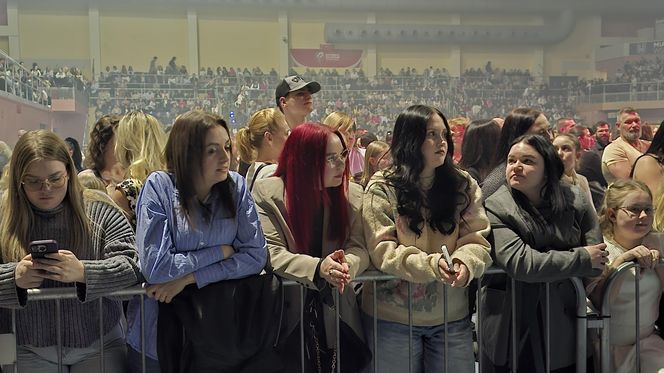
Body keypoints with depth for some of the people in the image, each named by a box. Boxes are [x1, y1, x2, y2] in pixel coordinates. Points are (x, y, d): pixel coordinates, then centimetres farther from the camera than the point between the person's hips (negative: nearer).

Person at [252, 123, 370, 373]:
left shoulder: (352, 194, 2)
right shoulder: (267, 193, -8)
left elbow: (359, 248, -3)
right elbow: (271, 253, -13)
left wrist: (346, 265, -28)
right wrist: (318, 267, -30)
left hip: (337, 316, 3)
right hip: (289, 317, -2)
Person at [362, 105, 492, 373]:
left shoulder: (463, 185, 3)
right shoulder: (382, 189, -7)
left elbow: (477, 240, -2)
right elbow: (383, 250, -13)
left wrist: (465, 263, -25)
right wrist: (431, 264, -28)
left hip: (451, 317, 3)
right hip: (393, 318, -2)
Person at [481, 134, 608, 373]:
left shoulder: (573, 200, -1)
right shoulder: (496, 208, -11)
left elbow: (599, 257, -2)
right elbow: (520, 263, -22)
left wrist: (546, 264, -13)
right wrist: (581, 258, -14)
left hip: (564, 326, 3)